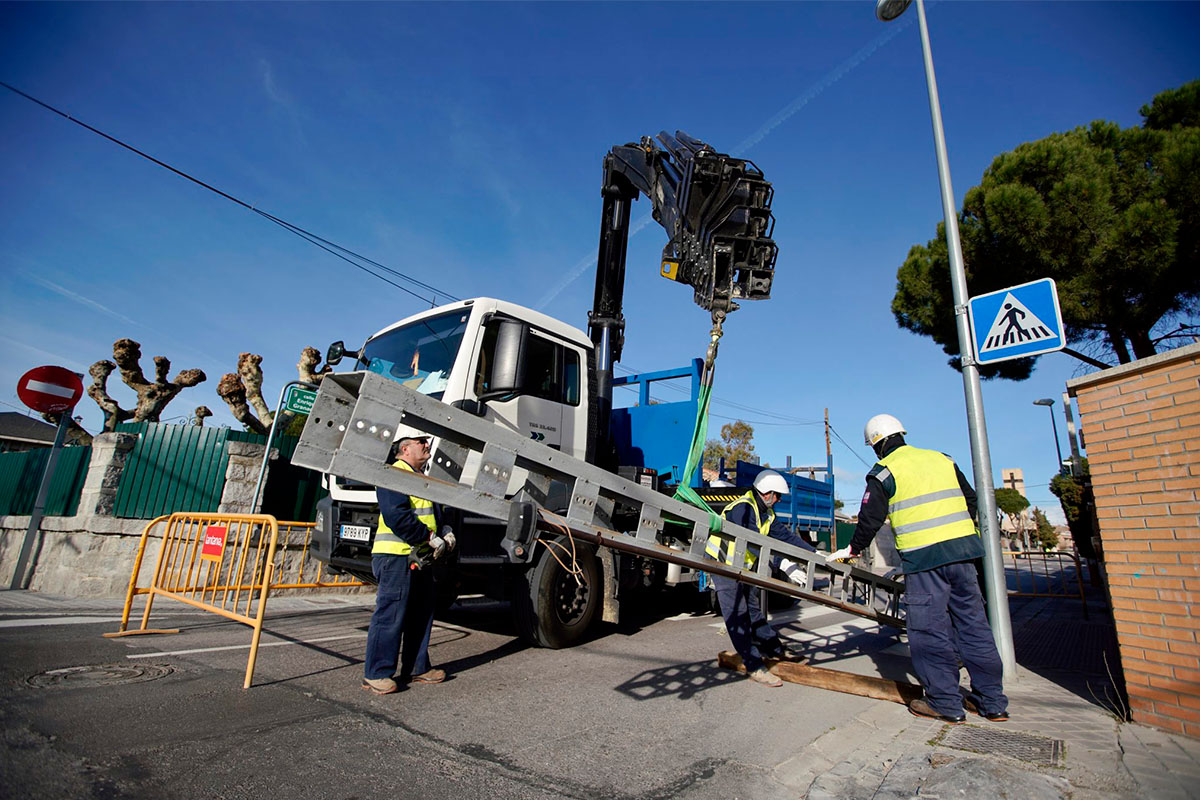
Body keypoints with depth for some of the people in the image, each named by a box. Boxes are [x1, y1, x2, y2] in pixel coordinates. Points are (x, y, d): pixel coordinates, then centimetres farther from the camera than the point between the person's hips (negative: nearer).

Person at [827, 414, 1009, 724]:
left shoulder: (883, 472, -2)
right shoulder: (942, 459, 15)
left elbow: (870, 519, -2)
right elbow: (971, 500, 21)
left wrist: (851, 550, 12)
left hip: (924, 557, -6)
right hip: (963, 549, 7)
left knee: (929, 629, 3)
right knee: (973, 623, 13)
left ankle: (945, 703, 10)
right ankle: (992, 701, 22)